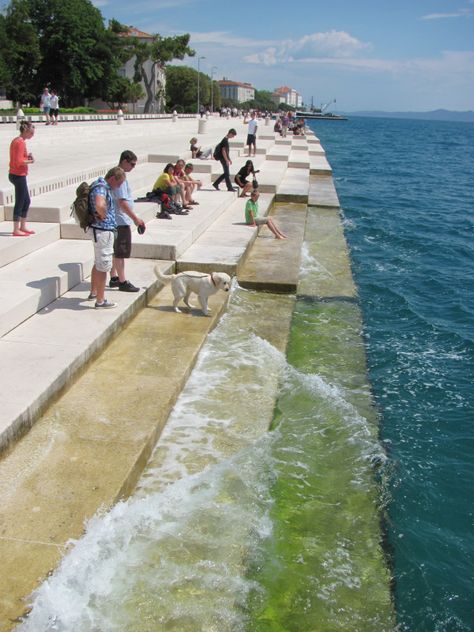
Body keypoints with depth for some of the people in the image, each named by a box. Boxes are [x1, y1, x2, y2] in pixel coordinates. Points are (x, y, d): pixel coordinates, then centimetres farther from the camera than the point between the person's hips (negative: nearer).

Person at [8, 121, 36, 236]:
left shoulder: (16, 141, 13)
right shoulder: (20, 142, -17)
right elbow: (19, 162, -24)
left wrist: (27, 156, 6)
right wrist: (30, 161, -9)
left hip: (15, 175, 10)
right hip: (19, 176, -10)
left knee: (27, 201, 17)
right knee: (19, 203, -3)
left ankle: (23, 226, 25)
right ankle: (16, 230, 3)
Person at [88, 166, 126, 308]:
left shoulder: (103, 186, 11)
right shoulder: (101, 187, -20)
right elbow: (99, 205, -40)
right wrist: (103, 215, -21)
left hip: (100, 230, 11)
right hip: (103, 231, -11)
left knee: (98, 263, 23)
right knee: (104, 266, -3)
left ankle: (93, 292, 36)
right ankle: (100, 301, 4)